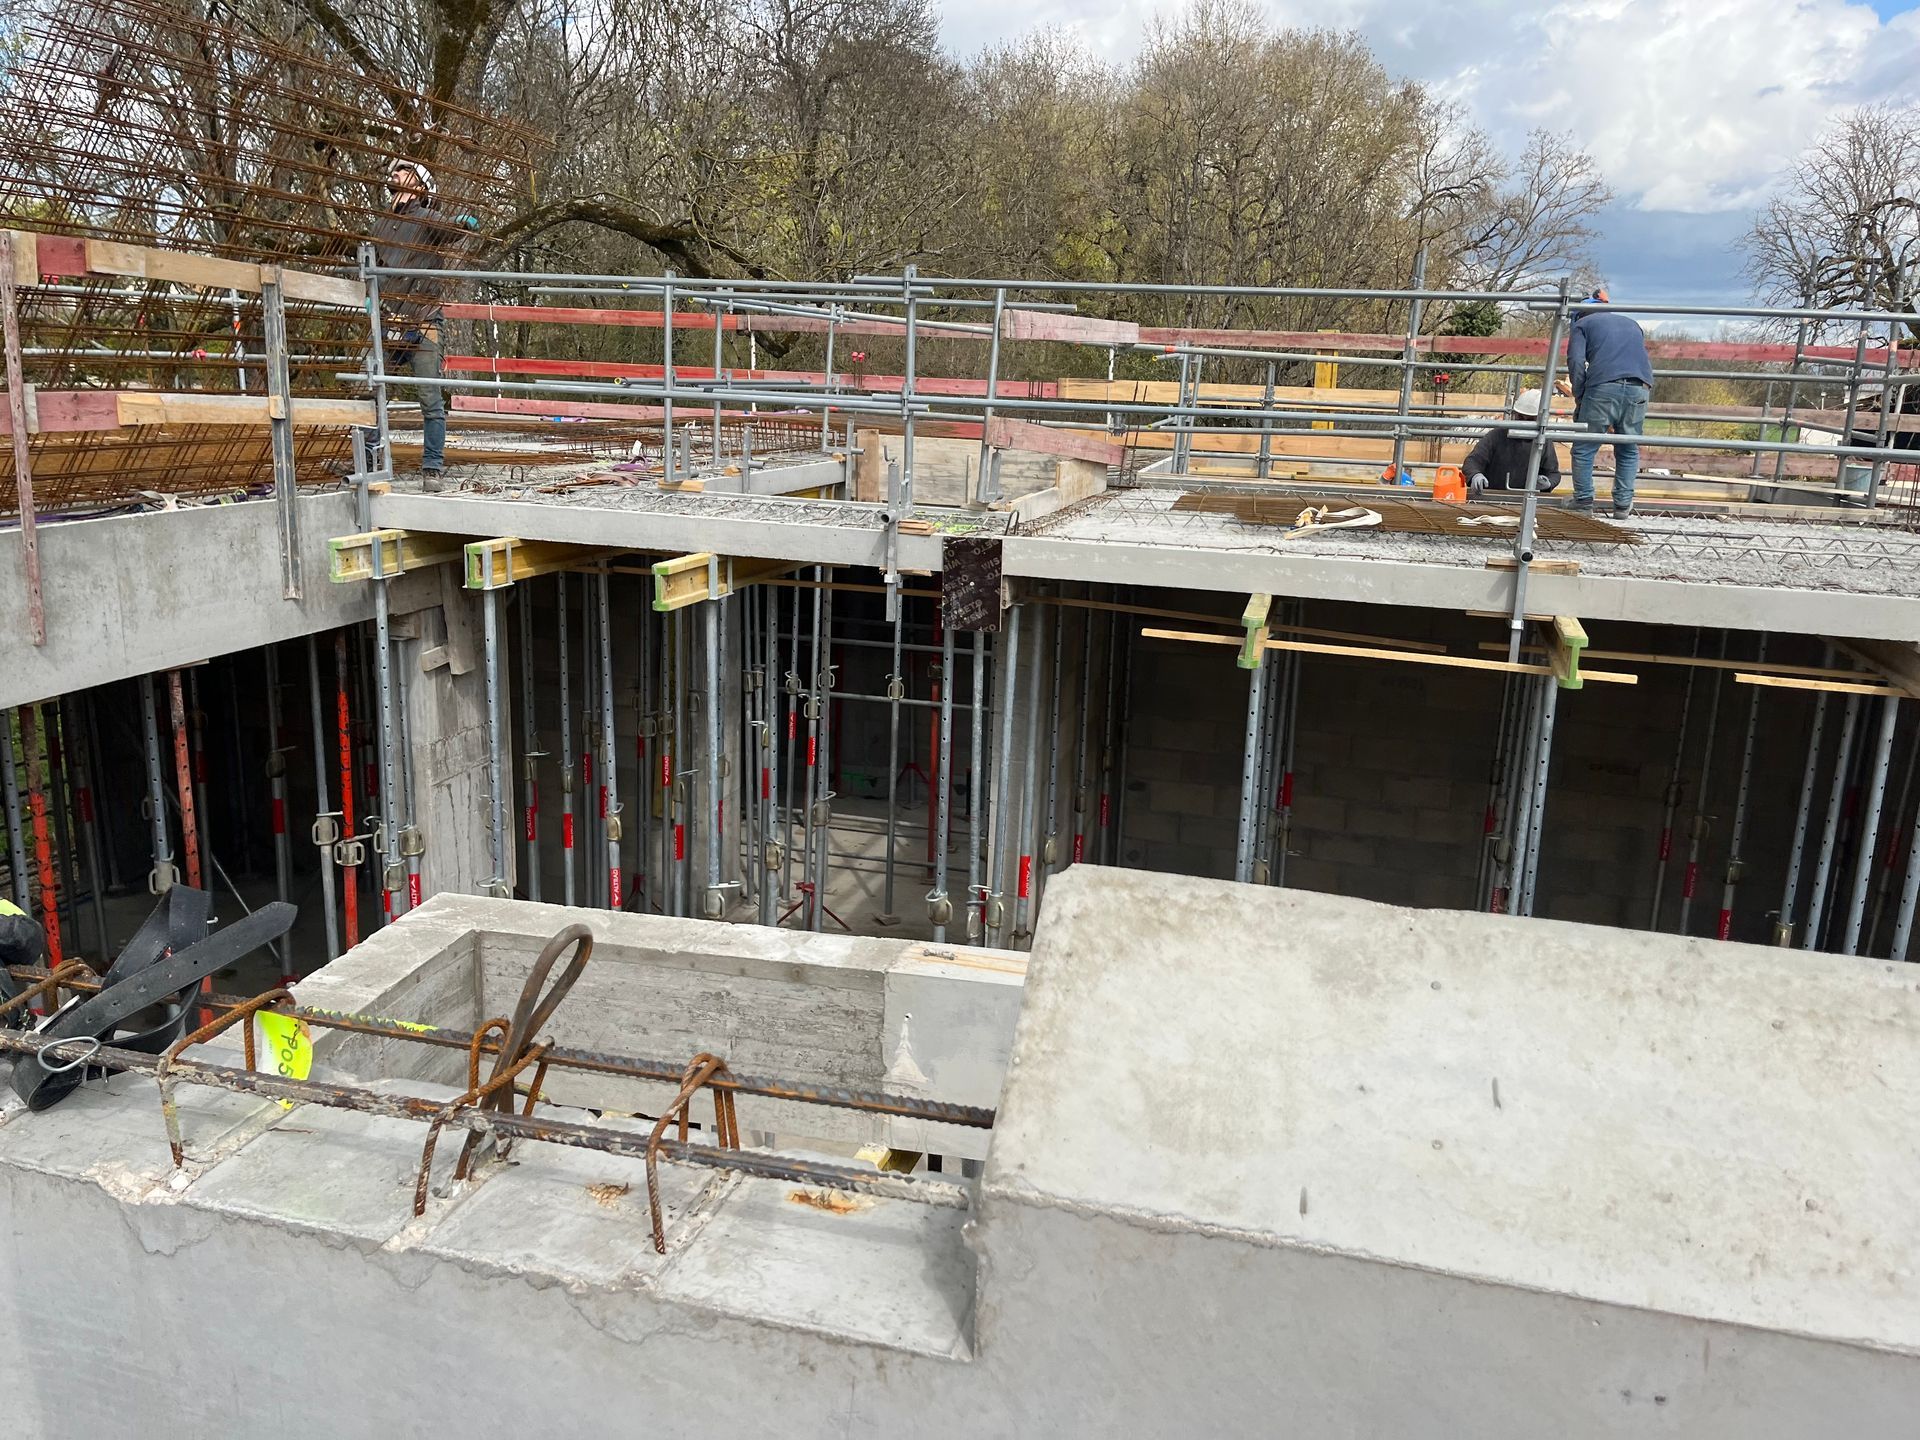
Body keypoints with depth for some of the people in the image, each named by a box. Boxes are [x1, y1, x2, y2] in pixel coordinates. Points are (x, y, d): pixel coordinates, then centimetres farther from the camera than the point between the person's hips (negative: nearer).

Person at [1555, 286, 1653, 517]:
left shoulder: (1582, 324, 19)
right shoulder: (1632, 324, 34)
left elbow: (1576, 362, 2)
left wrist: (1579, 397, 7)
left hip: (1603, 387, -4)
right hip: (1640, 389, 4)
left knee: (1584, 450, 5)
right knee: (1629, 451, 15)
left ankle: (1583, 503, 5)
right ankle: (1623, 505, 14)